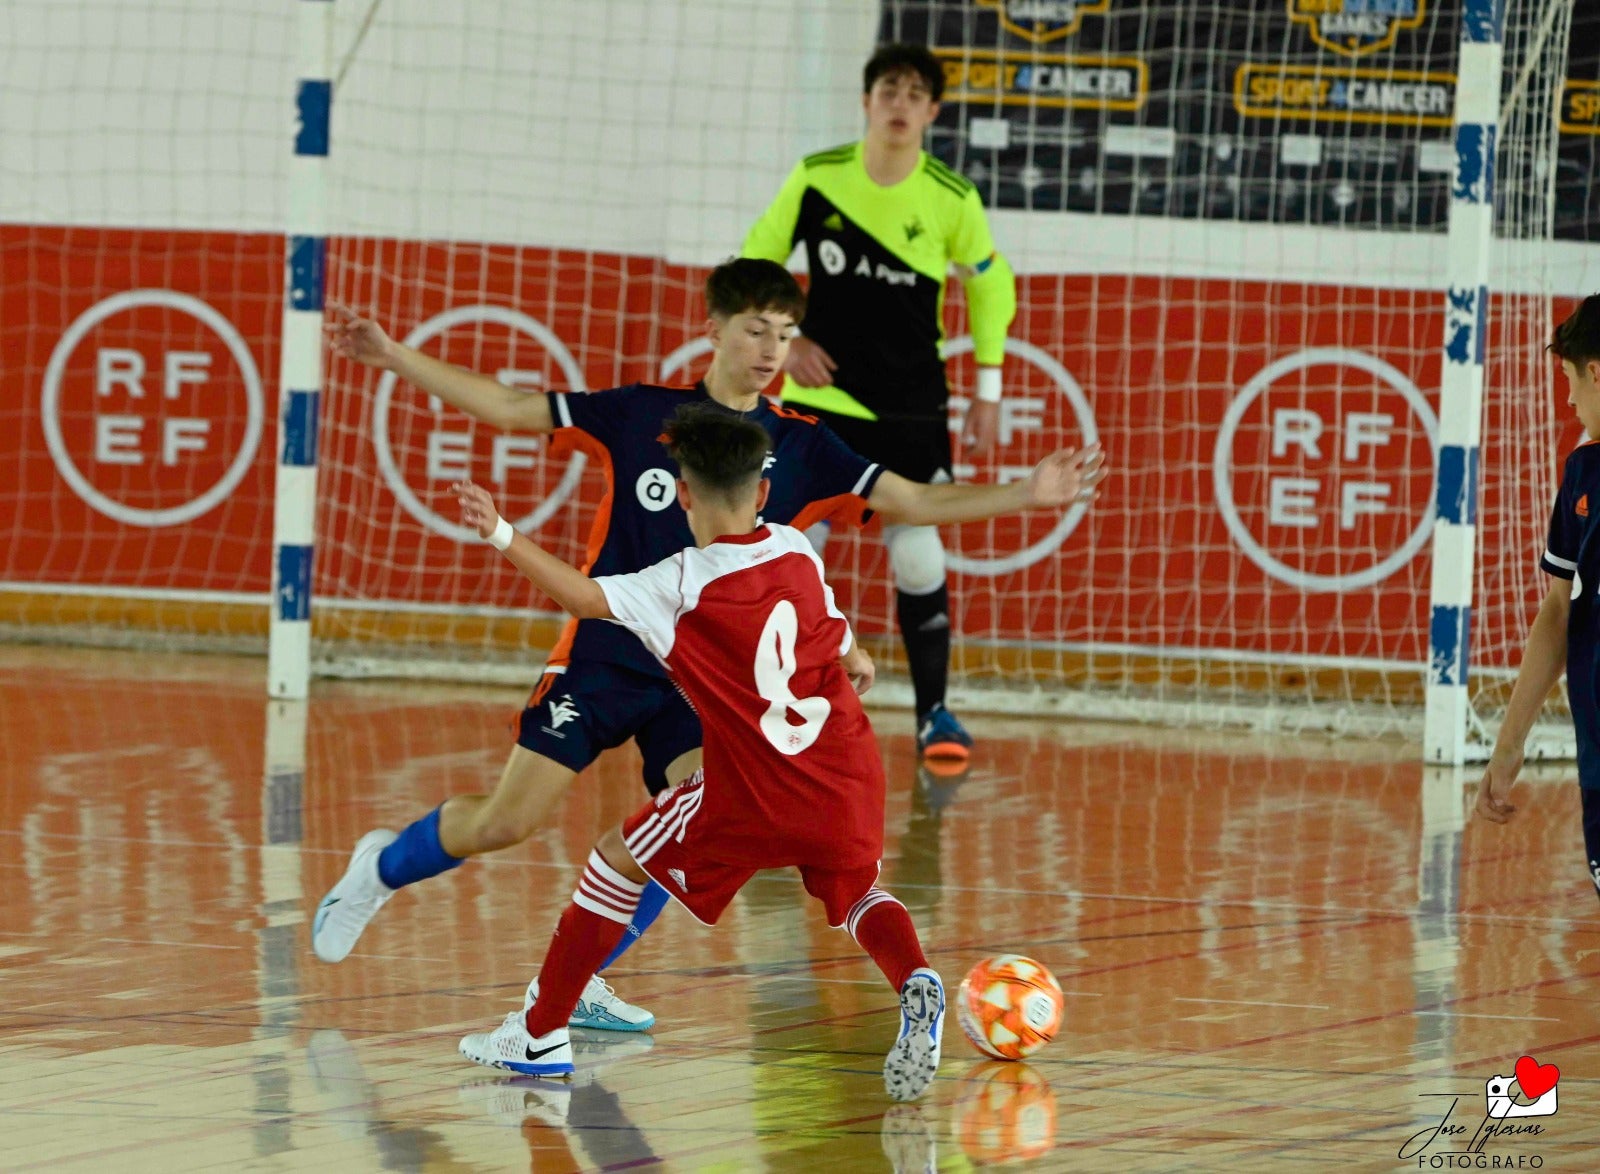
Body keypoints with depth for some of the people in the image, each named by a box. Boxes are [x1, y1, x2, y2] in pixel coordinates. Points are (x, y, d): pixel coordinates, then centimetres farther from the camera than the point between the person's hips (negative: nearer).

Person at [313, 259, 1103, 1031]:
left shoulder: (799, 447, 4)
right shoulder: (643, 413, -1)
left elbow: (913, 502, 0)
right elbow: (509, 408, 2)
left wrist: (1027, 495, -13)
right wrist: (393, 357, -5)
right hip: (606, 650, -2)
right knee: (505, 822, -7)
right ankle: (382, 868, 23)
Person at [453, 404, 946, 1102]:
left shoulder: (686, 585, -11)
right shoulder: (797, 551, 6)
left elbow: (589, 598, -25)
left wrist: (502, 537, -29)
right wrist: (853, 663, 48)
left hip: (751, 800, -4)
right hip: (848, 774, 4)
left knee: (617, 860, 15)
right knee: (855, 892, 28)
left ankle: (542, 1035, 20)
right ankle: (915, 986, -6)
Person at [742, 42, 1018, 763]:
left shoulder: (952, 200, -8)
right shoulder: (817, 178, -7)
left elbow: (991, 285, 8)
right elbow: (757, 259, 7)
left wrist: (988, 392, 7)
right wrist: (784, 339, -5)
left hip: (912, 408, 0)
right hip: (821, 395, 0)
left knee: (918, 556, -3)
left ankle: (933, 712, 10)